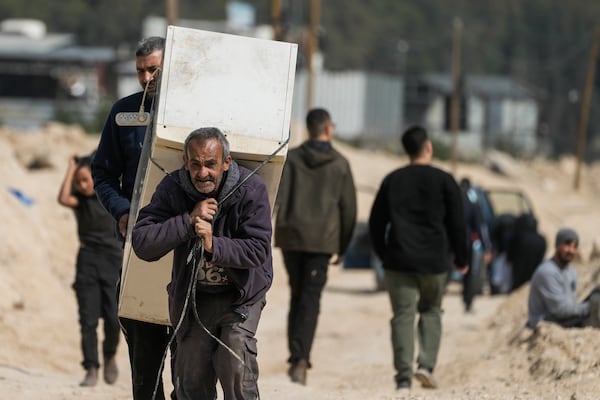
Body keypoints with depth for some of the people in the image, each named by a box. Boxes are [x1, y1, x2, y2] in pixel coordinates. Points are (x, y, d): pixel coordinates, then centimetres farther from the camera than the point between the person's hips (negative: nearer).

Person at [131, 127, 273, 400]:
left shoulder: (251, 190, -18)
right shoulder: (172, 189, -13)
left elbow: (257, 250, -21)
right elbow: (141, 243, -22)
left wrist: (214, 246, -35)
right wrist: (189, 221, -31)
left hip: (240, 295, -3)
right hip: (193, 296, 3)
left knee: (236, 368, -22)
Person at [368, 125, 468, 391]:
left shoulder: (392, 180, 6)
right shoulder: (444, 181, 0)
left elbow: (376, 222, 9)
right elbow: (457, 224, 1)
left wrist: (383, 254, 21)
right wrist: (460, 259, 12)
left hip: (399, 260, 1)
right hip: (434, 261, -1)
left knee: (403, 316, 1)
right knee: (431, 311, 17)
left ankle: (404, 375, -7)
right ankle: (426, 364, 0)